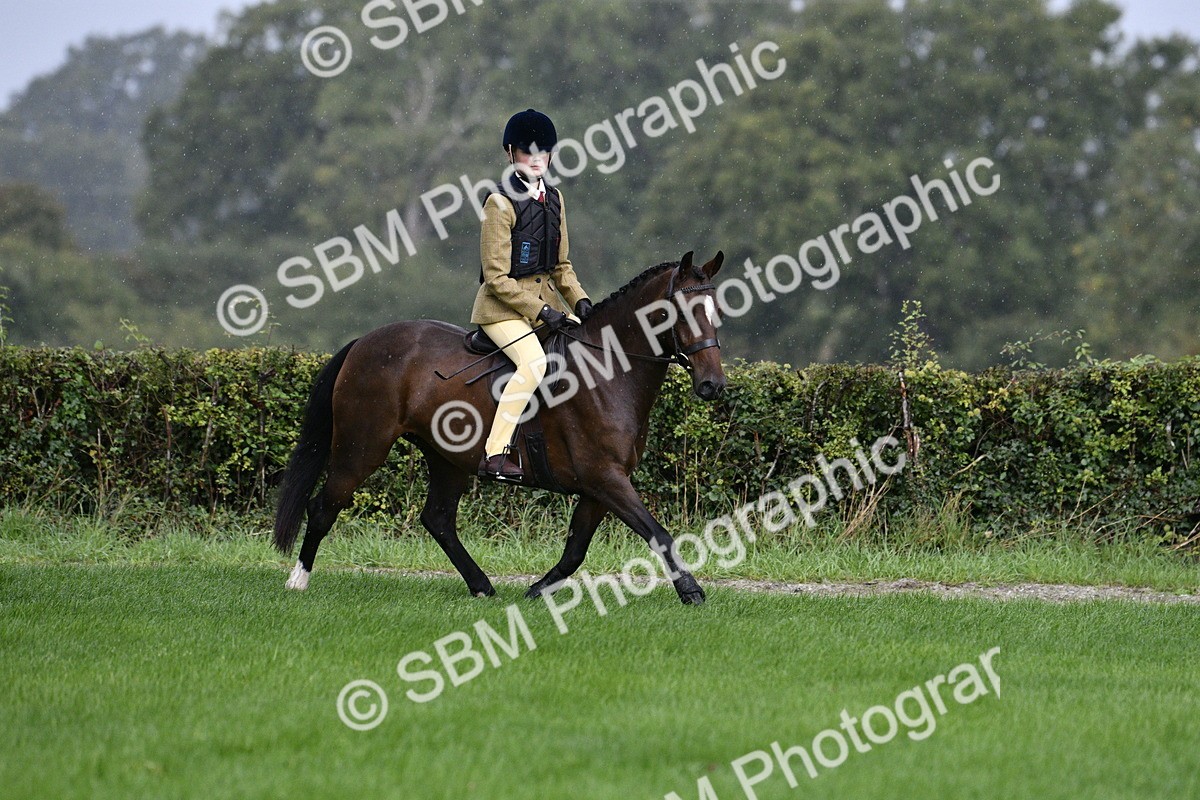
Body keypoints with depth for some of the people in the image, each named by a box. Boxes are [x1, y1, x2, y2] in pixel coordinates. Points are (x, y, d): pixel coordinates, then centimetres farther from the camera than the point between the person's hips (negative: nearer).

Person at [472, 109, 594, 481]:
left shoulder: (554, 199, 10)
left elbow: (561, 265, 17)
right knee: (534, 362, -31)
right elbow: (497, 277, -16)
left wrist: (579, 300, -1)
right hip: (502, 306, -8)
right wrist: (541, 311, -20)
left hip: (545, 297, 8)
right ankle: (494, 455, -31)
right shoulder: (501, 203, -13)